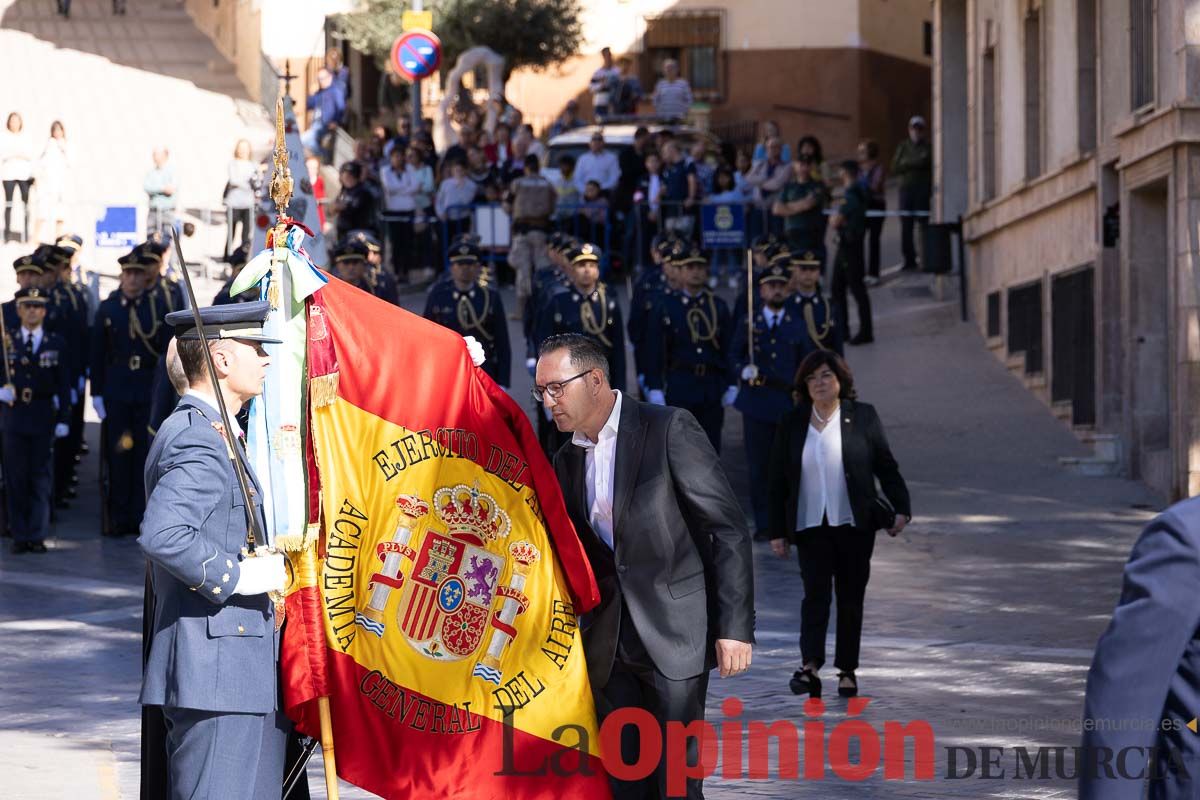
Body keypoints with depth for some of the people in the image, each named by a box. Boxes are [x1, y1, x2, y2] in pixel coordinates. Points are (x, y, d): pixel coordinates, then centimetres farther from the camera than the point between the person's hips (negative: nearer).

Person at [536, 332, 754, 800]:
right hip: (608, 643, 6)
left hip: (673, 634, -6)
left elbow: (728, 529, -10)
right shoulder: (567, 460, 12)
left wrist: (735, 626, -15)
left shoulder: (670, 430, -8)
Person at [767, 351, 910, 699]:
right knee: (816, 592, -14)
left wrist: (901, 508, -4)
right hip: (810, 527, 0)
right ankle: (810, 665, -24)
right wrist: (777, 531, 5)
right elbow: (776, 481, 8)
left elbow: (886, 466, 6)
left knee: (851, 596, 5)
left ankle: (847, 670, 13)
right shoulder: (791, 423, 5)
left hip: (855, 525, 0)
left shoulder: (862, 417, 3)